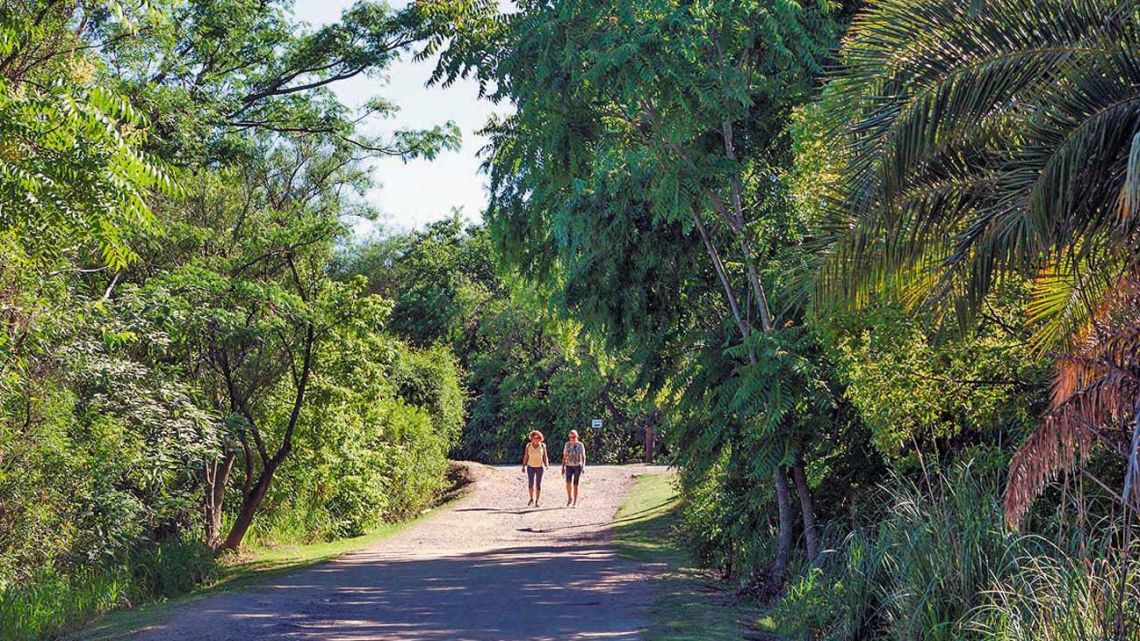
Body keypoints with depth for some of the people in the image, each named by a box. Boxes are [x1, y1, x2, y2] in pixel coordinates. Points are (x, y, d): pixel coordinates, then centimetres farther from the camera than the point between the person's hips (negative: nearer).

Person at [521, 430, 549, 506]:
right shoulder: (528, 445, -3)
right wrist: (523, 467, -5)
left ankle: (536, 502, 6)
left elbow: (545, 457, 0)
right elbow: (526, 457, 1)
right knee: (530, 484, -10)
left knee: (538, 485, -1)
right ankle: (531, 499, 14)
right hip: (530, 467, 0)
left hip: (540, 467, 0)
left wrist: (547, 465, -16)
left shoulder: (542, 446, -4)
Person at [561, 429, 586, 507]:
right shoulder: (567, 444, 5)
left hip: (577, 466, -2)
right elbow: (564, 457, 8)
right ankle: (569, 498, 7)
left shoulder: (580, 445, -4)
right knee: (568, 483, -15)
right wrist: (563, 468, 5)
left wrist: (583, 466, -21)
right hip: (569, 466, 2)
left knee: (575, 485, -3)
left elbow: (583, 457, -6)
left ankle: (575, 502, 9)